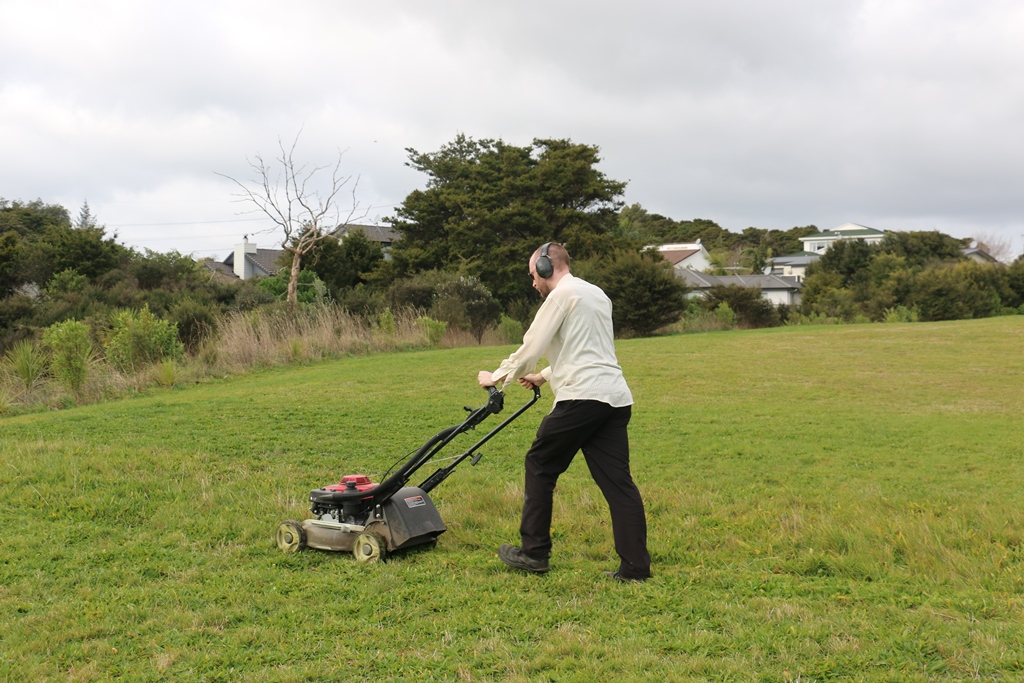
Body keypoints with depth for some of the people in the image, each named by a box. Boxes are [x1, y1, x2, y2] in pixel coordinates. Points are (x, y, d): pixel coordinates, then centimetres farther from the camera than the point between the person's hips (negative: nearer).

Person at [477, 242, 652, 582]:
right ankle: (635, 565, 1)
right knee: (617, 480, 5)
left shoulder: (562, 295, -3)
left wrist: (496, 378, 8)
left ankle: (534, 552, 12)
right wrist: (544, 376, 35)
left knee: (539, 465, 7)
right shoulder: (597, 294, 24)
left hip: (582, 398, -8)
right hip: (616, 399, 8)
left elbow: (531, 348, -6)